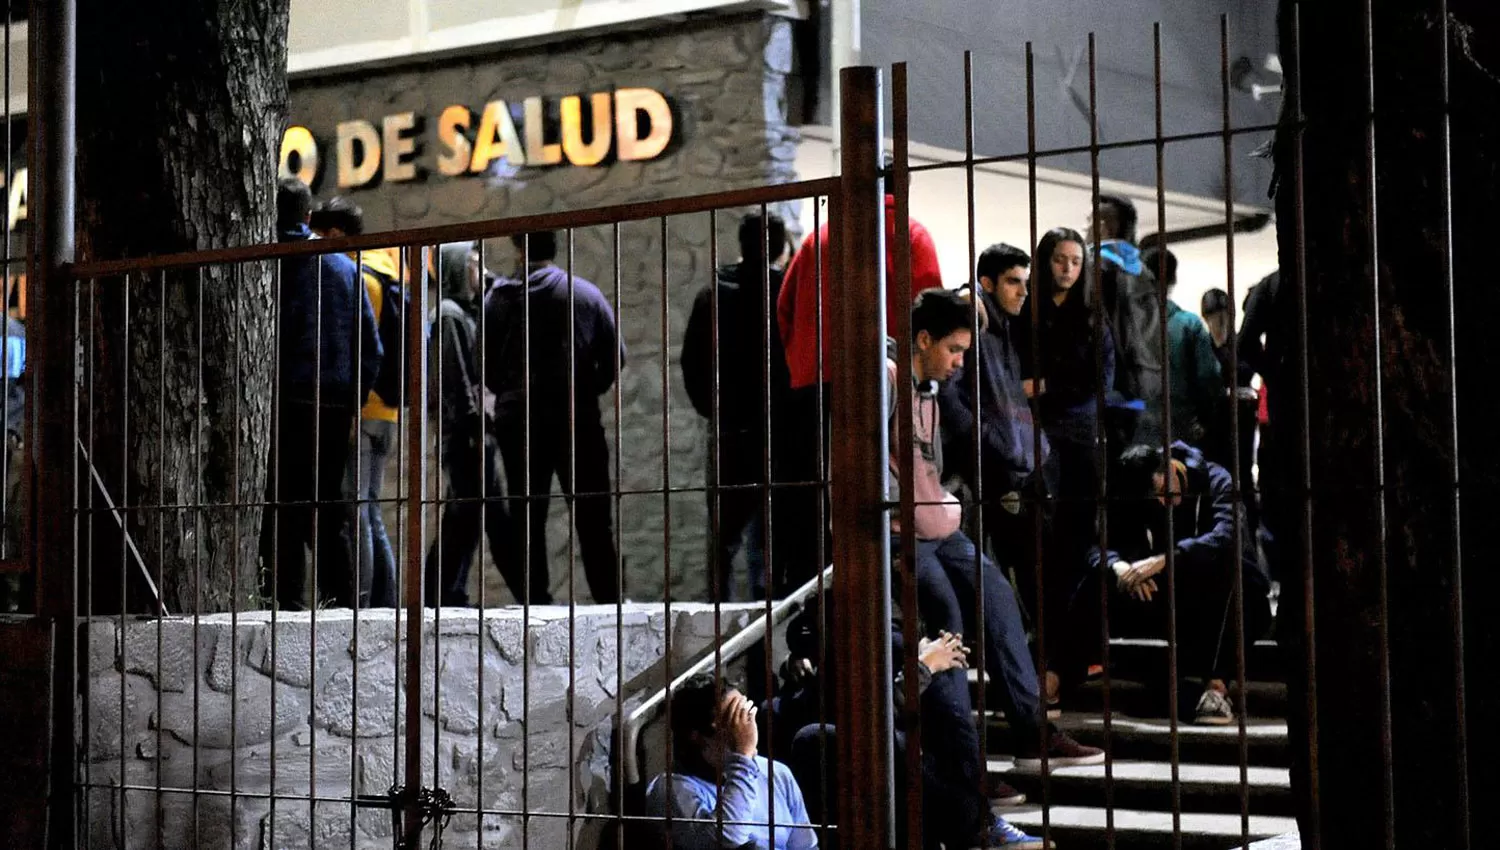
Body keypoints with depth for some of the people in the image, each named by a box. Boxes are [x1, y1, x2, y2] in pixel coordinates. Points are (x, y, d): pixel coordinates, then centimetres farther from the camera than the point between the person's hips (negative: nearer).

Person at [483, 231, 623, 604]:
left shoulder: (498, 297, 3)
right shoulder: (586, 294, 2)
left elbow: (485, 363, 1)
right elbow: (615, 355, 0)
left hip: (516, 420, 1)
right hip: (576, 419, -1)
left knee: (529, 517, 7)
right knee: (593, 519, 3)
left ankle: (536, 600, 2)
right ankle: (608, 600, -1)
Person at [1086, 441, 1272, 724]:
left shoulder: (1215, 481, -12)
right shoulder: (1140, 500, 0)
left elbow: (1226, 538, -32)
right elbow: (1099, 547, -10)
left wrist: (1164, 560, -43)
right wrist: (1118, 566, -34)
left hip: (1230, 601, -3)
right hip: (1181, 608, 4)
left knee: (1222, 565, -37)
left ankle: (1216, 687, -44)